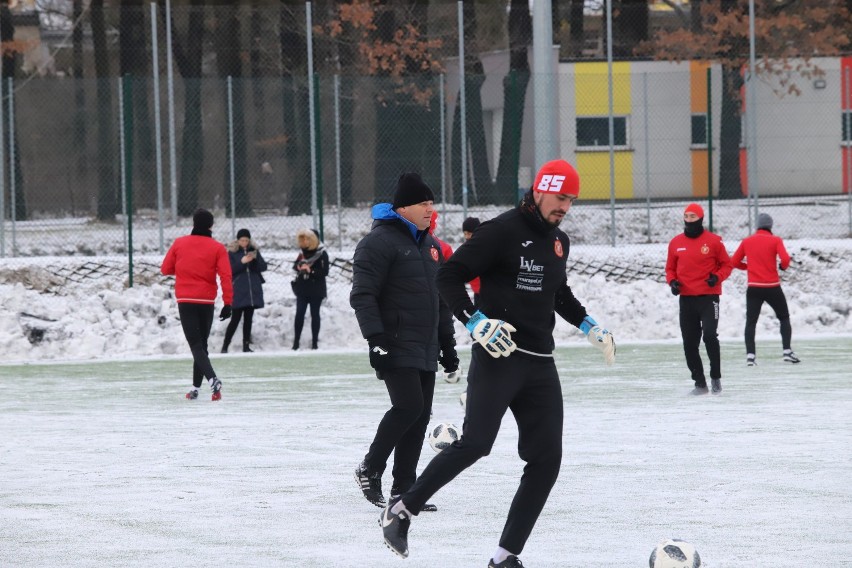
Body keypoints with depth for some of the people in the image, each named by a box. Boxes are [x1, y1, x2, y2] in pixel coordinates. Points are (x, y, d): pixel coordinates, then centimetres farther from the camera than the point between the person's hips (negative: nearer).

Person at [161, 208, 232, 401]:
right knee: (202, 344, 15)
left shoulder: (179, 244, 0)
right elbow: (225, 276, -10)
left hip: (185, 301, -1)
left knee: (196, 345, -5)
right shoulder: (217, 248, -3)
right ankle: (196, 387, 15)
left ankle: (212, 378, -28)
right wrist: (228, 303, -9)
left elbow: (165, 269, 7)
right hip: (207, 302, 1)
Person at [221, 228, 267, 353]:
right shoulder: (232, 252, -2)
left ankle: (246, 346, 11)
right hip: (238, 291, -4)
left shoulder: (253, 250, 8)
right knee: (235, 319, -8)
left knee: (248, 318, 7)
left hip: (253, 290, 4)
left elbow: (263, 267, 4)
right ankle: (225, 346, -3)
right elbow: (229, 270, -8)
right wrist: (241, 262, -20)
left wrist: (256, 258, -15)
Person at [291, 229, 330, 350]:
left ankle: (315, 342, 11)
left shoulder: (321, 253, -10)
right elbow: (295, 265, 14)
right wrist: (299, 266, -9)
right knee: (299, 314, -1)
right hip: (302, 288, 4)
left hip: (316, 290, -4)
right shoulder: (303, 252, 5)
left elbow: (325, 271, -14)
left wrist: (311, 271, -25)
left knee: (315, 315, 5)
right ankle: (296, 342, 3)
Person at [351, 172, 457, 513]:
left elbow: (441, 299, 25)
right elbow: (362, 295, -16)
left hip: (426, 350, 8)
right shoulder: (380, 242, -10)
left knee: (420, 416, 4)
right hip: (396, 345, -8)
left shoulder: (430, 245, 18)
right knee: (408, 406, -18)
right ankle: (370, 470, 0)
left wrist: (447, 345, 22)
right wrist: (376, 340, -23)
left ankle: (403, 489, 9)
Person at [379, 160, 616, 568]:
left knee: (546, 458, -1)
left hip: (540, 365, 7)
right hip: (497, 356, -7)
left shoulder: (558, 241, 15)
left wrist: (589, 326, 23)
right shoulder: (502, 231, -9)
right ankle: (402, 510, 1)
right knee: (475, 443, -17)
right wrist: (477, 323, -22)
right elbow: (448, 277, -12)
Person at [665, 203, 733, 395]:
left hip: (709, 297, -4)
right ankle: (700, 382, 15)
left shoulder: (713, 241, -4)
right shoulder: (676, 243, 7)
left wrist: (717, 277, -15)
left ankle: (716, 377, -1)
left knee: (710, 336, -17)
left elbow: (727, 265, 3)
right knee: (689, 343, 4)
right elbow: (670, 268, 17)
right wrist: (672, 281, -3)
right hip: (686, 298, 4)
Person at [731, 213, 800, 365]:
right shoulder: (775, 240, -3)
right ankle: (786, 351, 7)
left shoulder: (747, 241, 5)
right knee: (784, 318, 15)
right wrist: (783, 266, 6)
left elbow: (734, 262, 7)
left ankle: (750, 355, -5)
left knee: (751, 322, 6)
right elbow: (785, 259, -16)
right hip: (772, 288, -2)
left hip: (754, 288, 2)